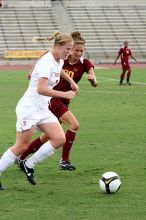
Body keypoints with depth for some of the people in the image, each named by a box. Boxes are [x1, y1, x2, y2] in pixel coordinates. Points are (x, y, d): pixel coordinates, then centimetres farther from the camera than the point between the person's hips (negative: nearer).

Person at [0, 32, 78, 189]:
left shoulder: (59, 61, 8)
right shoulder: (46, 62, -20)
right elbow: (41, 89, -32)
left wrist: (71, 81, 36)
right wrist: (64, 94, -32)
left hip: (42, 109, 9)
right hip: (28, 108, -9)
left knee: (59, 139, -5)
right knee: (21, 147, -7)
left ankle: (28, 166, 4)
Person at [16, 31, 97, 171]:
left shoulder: (84, 64, -5)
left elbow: (94, 83, -19)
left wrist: (92, 79, -42)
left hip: (64, 101, 5)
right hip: (52, 98, -5)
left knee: (47, 136, 12)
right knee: (74, 125, -22)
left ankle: (21, 158, 27)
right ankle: (64, 161, -15)